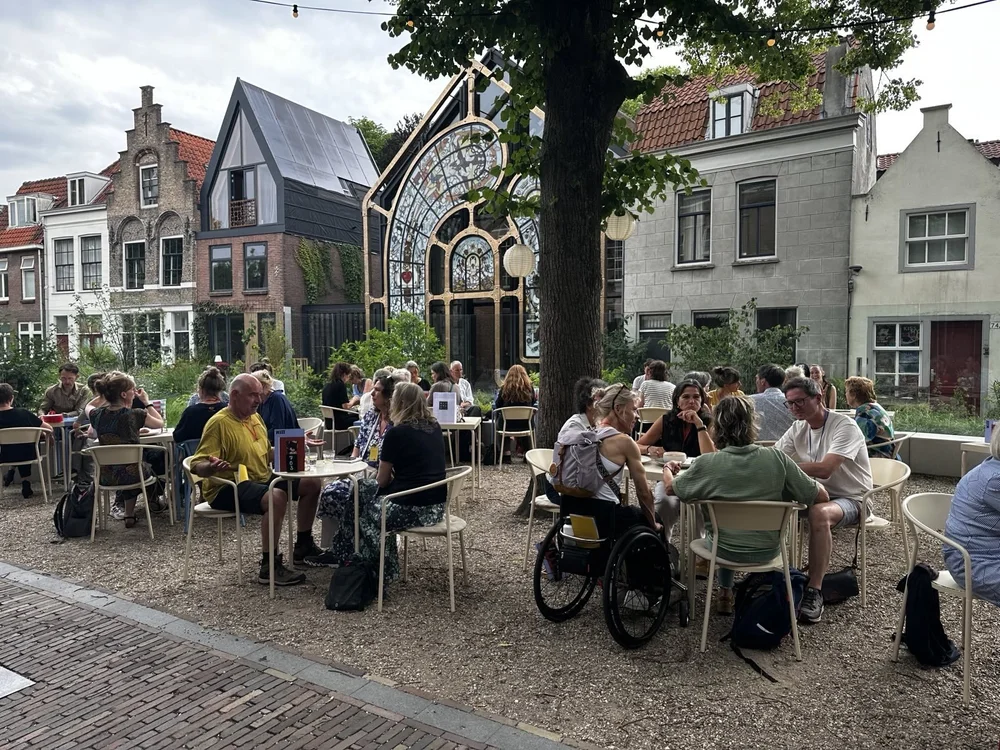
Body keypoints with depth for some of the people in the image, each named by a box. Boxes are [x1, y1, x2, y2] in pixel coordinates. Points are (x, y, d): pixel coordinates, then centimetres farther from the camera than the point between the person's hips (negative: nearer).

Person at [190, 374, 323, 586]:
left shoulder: (255, 417, 11)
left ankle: (303, 546, 19)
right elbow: (197, 465, -22)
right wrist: (212, 467, -42)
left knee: (311, 483, 4)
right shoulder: (219, 423, -15)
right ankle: (269, 568, -25)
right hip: (228, 487, -9)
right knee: (276, 497, -36)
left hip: (262, 479, 9)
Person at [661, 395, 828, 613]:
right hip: (768, 551, 1)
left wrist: (667, 469, 20)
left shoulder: (706, 463, -20)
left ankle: (725, 593, 37)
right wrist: (816, 482, 14)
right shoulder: (777, 459, -18)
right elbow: (821, 497, -9)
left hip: (726, 552, -1)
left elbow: (670, 488, -2)